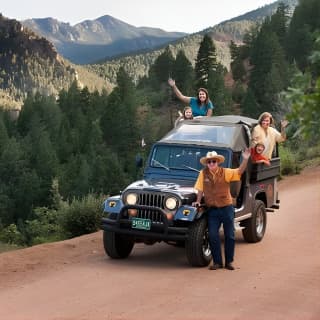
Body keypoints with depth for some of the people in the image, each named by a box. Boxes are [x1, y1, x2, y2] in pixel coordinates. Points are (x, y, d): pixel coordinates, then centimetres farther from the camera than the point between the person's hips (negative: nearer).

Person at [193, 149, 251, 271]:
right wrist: (198, 201, 0)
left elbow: (239, 171, -14)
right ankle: (217, 262, 7)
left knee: (229, 236, 4)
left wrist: (245, 159, -27)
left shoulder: (225, 172, -4)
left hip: (226, 208, 0)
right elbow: (200, 189, 7)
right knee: (212, 236, -5)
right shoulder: (203, 173, 0)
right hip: (212, 209, 0)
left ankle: (229, 262, 15)